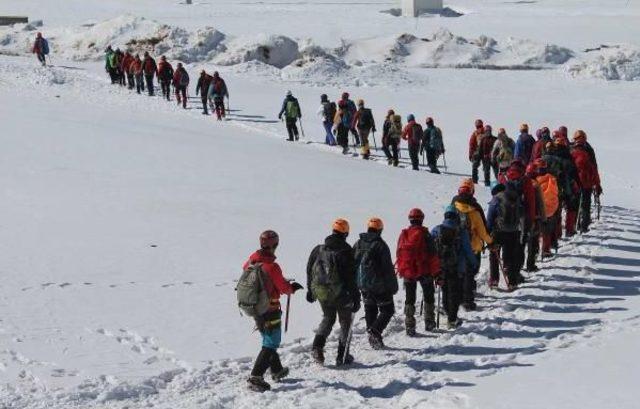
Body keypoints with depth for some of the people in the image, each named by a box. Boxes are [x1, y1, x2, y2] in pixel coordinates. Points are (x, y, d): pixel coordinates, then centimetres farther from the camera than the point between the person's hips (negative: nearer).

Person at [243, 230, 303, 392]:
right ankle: (256, 377, -10)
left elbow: (245, 268, 19)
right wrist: (293, 287, 6)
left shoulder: (252, 261, -4)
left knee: (268, 340, 24)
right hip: (270, 310, -8)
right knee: (271, 344, 0)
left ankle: (277, 371, 39)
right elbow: (284, 288, -17)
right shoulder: (272, 266, -26)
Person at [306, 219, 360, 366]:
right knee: (345, 321, 14)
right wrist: (356, 298, -8)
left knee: (328, 318, 23)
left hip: (321, 292, 4)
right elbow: (352, 277, -13)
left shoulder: (318, 250, 1)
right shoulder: (346, 251, -13)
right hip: (341, 294, -4)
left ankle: (318, 346, 2)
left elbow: (309, 271, 9)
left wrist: (310, 290, 21)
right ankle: (342, 355, 13)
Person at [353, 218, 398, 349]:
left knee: (370, 310, 15)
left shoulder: (358, 244, 5)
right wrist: (393, 285, -4)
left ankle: (373, 338, 14)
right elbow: (388, 268, -12)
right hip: (379, 285, -6)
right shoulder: (381, 245, -13)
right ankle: (375, 330, -16)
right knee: (387, 310, 5)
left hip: (363, 285, 6)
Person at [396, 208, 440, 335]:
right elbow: (432, 255, -11)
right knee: (428, 297, 16)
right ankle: (429, 323, 18)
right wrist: (436, 272, -4)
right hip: (424, 272, -3)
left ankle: (409, 327, 4)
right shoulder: (424, 234, -11)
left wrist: (401, 270, 19)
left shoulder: (403, 235, 1)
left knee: (409, 299, 9)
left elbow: (398, 254, 8)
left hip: (407, 272, 3)